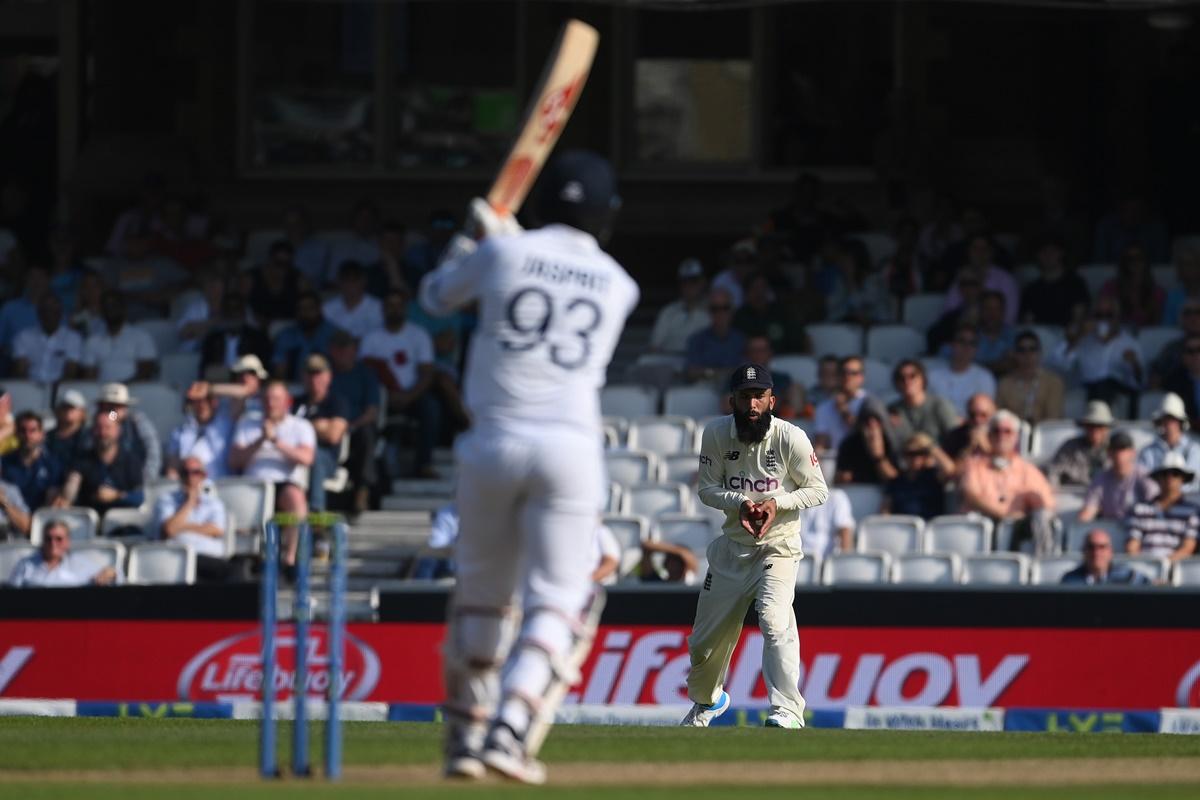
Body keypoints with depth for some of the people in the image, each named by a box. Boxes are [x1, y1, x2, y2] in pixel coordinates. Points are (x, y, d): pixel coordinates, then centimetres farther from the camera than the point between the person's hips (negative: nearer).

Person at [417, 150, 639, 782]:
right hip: (570, 449, -1)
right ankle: (509, 734, -17)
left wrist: (471, 241, 39)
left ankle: (465, 737, 21)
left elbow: (437, 296, 21)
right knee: (556, 600, 1)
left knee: (481, 589, 16)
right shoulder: (619, 286, 7)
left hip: (493, 441, 1)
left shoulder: (504, 254, 3)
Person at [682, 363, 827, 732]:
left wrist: (778, 502, -24)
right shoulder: (716, 433, -8)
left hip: (778, 547, -4)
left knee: (775, 619, -28)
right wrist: (740, 503, -22)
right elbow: (707, 489, -3)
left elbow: (818, 490, -7)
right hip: (732, 547, 4)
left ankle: (787, 712, -30)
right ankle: (707, 699, 43)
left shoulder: (791, 438, -15)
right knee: (706, 637, 13)